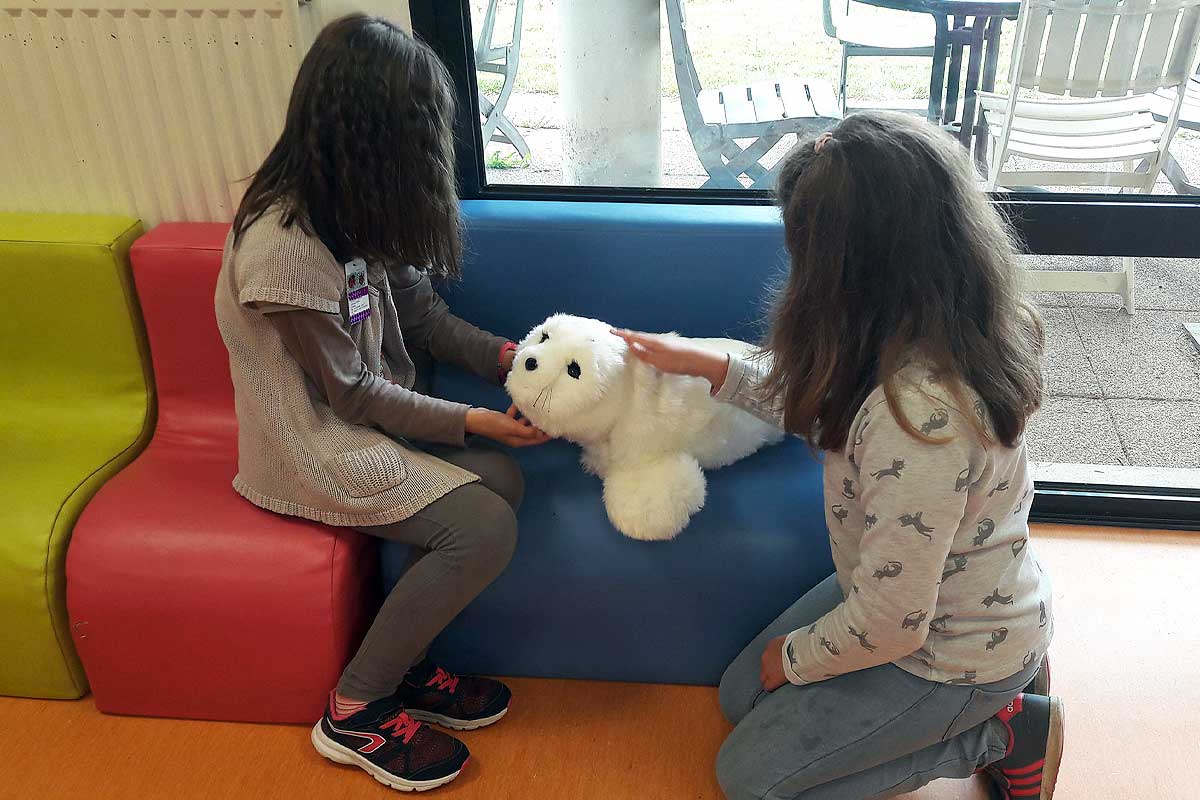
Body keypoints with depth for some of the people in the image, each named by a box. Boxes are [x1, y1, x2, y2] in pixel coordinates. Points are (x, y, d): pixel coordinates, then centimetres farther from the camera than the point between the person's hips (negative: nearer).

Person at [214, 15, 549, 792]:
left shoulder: (347, 207, -1)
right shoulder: (284, 245, -28)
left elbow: (421, 310, 5)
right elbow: (350, 392, -20)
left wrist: (514, 360, -7)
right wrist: (471, 422, -15)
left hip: (371, 414, 8)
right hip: (314, 446, -8)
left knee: (503, 479, -10)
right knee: (486, 531, -18)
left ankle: (405, 664, 8)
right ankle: (353, 713, 1)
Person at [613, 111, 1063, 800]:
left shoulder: (918, 413, -41)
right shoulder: (953, 328, -12)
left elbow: (888, 625, -30)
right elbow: (822, 408, 6)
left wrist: (794, 657, -10)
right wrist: (705, 364, 5)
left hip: (952, 657, -8)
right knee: (741, 696, 19)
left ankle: (1001, 732, 8)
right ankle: (998, 685, 18)